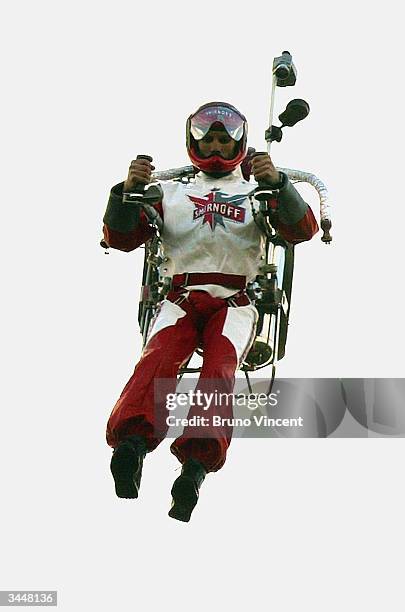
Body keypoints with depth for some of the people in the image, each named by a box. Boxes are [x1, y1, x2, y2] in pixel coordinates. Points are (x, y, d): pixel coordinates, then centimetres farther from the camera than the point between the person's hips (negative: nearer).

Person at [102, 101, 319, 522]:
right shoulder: (170, 195, 27)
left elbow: (302, 230, 6)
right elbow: (119, 238, 16)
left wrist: (277, 184, -11)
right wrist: (127, 191, -3)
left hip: (233, 302, -1)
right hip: (180, 300, 1)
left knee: (220, 366, -32)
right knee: (160, 356, -33)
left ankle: (198, 463, -55)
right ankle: (133, 439, -57)